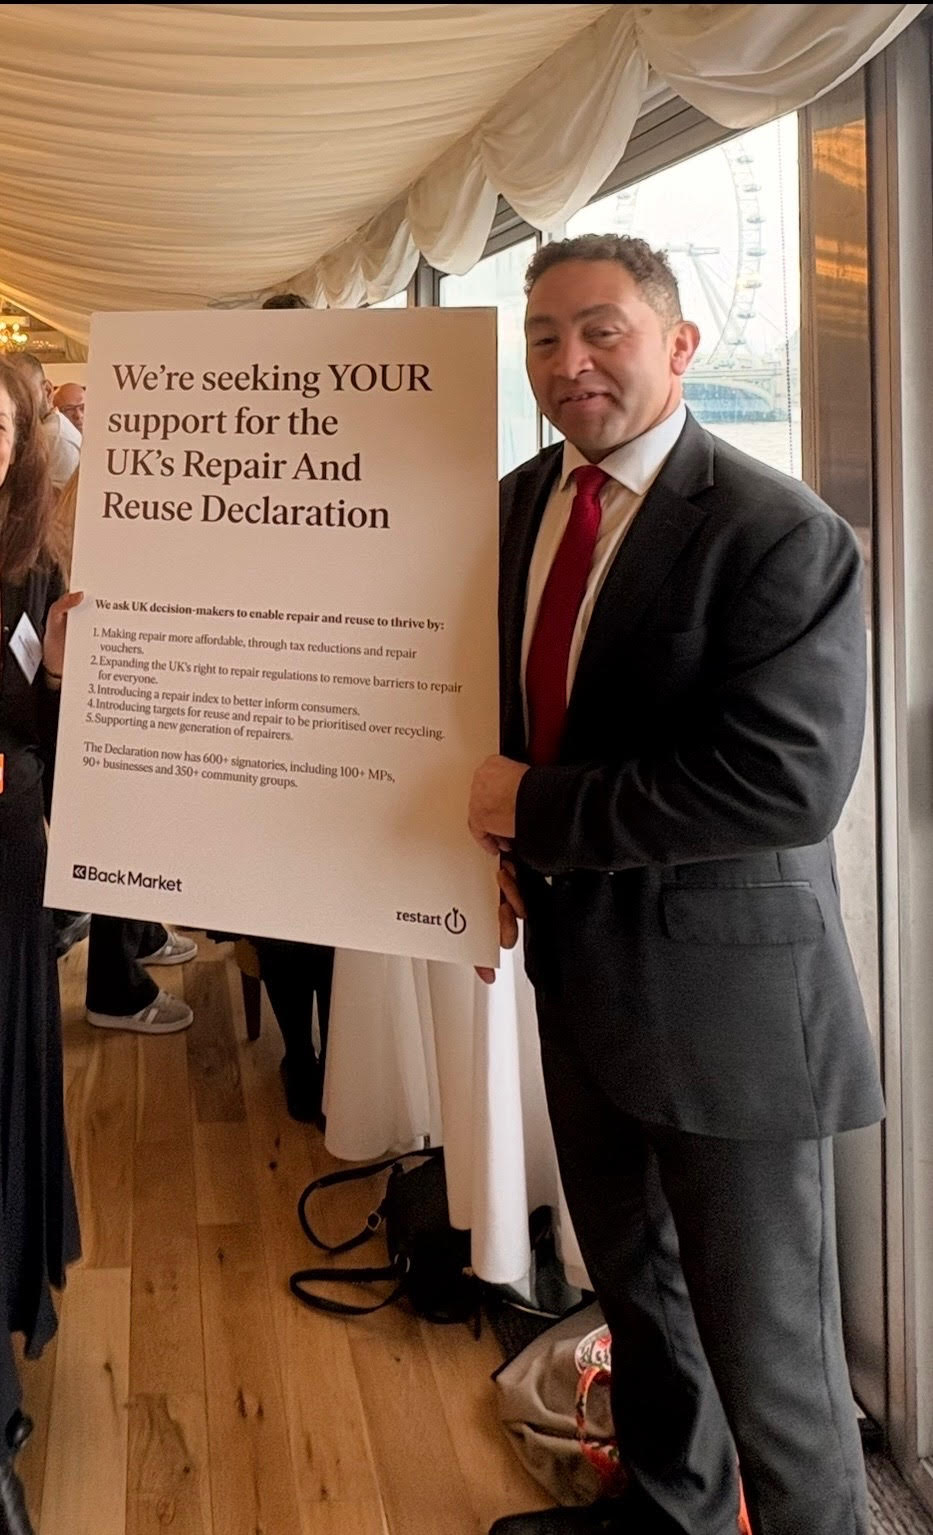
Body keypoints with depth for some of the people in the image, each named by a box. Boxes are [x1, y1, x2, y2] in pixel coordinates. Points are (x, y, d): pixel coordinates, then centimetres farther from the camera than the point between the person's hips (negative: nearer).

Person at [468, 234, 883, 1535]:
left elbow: (788, 782, -28)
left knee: (763, 1340, 6)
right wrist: (501, 843, -3)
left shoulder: (781, 537, -20)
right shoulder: (517, 502, 4)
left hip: (725, 990, -7)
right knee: (631, 1278, 26)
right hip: (578, 961, 8)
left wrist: (539, 809, -22)